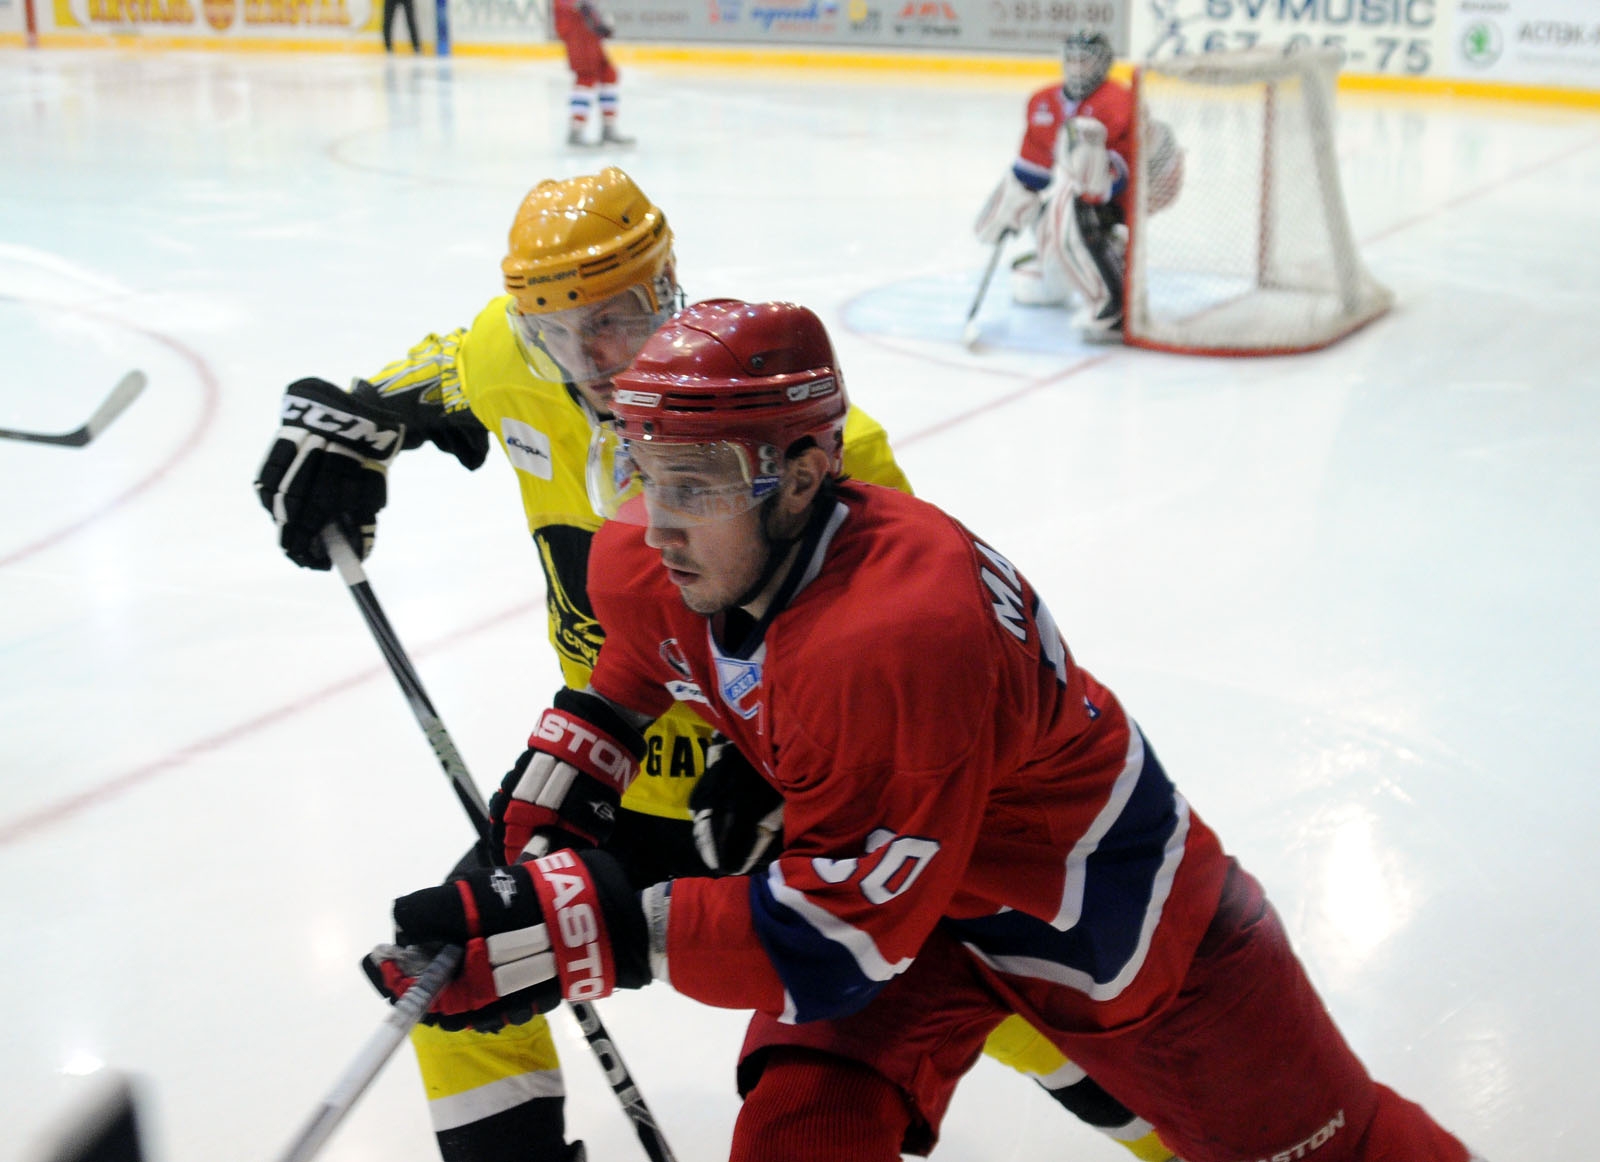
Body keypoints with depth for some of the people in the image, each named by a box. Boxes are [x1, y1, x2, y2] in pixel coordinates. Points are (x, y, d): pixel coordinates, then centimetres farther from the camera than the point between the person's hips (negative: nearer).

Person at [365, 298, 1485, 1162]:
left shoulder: (902, 640, -43)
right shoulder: (647, 564, -16)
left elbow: (834, 932, -35)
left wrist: (579, 927, -37)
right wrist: (567, 763, 3)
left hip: (1100, 900, -5)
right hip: (889, 859, 6)